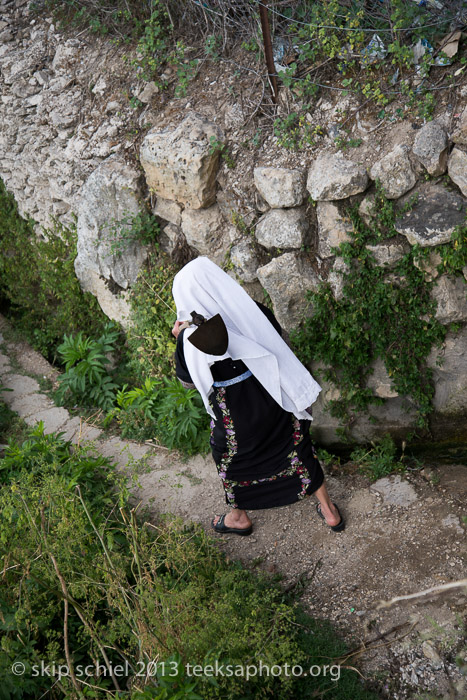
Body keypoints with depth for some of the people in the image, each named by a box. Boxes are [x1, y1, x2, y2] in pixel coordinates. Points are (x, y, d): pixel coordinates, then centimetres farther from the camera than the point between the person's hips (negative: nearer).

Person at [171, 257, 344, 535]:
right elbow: (280, 339, 3)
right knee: (297, 450, 23)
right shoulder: (254, 311, -16)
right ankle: (330, 513, 39)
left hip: (236, 416, -3)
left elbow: (187, 379, -6)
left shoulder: (192, 339, -24)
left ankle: (240, 517, 50)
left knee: (231, 459, 26)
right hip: (278, 406, 3)